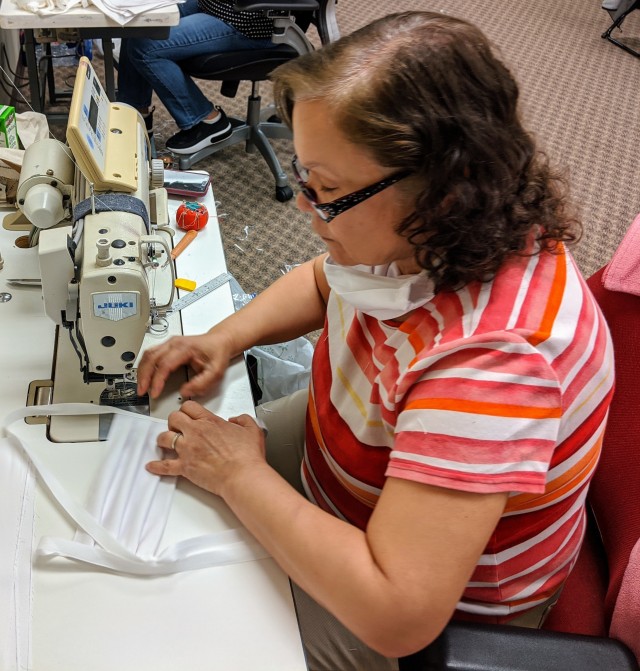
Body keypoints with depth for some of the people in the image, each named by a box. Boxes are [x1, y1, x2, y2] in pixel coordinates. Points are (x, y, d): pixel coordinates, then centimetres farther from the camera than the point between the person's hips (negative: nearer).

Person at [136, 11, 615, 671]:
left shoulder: (490, 352, -42)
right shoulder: (417, 234, -18)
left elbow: (398, 615, -40)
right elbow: (323, 281, 6)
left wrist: (241, 475, -30)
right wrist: (227, 336, -13)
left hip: (448, 600, -6)